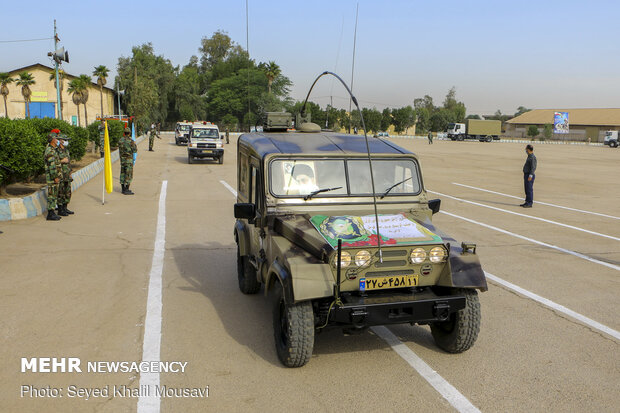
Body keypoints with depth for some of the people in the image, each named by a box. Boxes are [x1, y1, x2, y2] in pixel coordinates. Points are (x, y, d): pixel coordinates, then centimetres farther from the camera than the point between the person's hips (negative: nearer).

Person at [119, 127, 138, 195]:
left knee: (123, 173, 12)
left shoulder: (120, 140, 3)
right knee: (128, 175, -3)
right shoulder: (130, 141, -16)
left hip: (122, 159, 7)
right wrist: (135, 145, 6)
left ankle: (123, 189, 17)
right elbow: (135, 151, -12)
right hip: (129, 159, -7)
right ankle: (126, 190, -3)